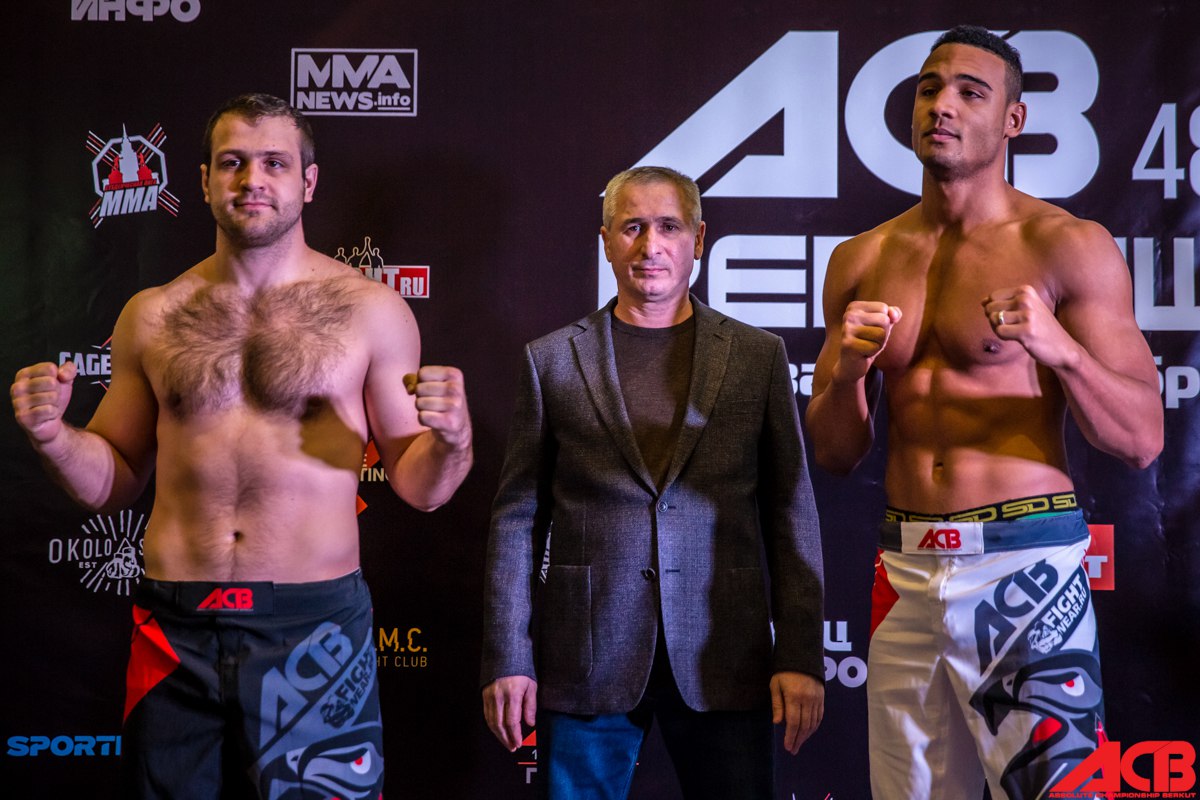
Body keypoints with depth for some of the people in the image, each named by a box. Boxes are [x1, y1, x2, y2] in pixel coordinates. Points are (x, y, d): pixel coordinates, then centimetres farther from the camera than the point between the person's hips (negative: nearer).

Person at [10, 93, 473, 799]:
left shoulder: (371, 310, 0)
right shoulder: (152, 316, 7)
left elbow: (420, 487, 3)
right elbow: (118, 481, 14)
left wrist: (451, 439, -18)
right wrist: (56, 437, -5)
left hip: (315, 626, -2)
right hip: (176, 628, 3)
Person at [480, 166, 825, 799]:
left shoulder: (758, 356, 6)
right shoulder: (552, 360, 6)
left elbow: (790, 512, 4)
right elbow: (518, 517, 5)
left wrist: (799, 656, -3)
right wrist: (507, 660, 0)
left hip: (722, 661, 0)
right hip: (584, 658, 0)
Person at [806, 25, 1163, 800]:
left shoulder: (1068, 247, -3)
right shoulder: (862, 261, 9)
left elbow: (1142, 440, -5)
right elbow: (835, 453, 12)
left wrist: (1058, 347, -22)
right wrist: (846, 372, -9)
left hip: (1025, 563, -4)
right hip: (907, 569, 4)